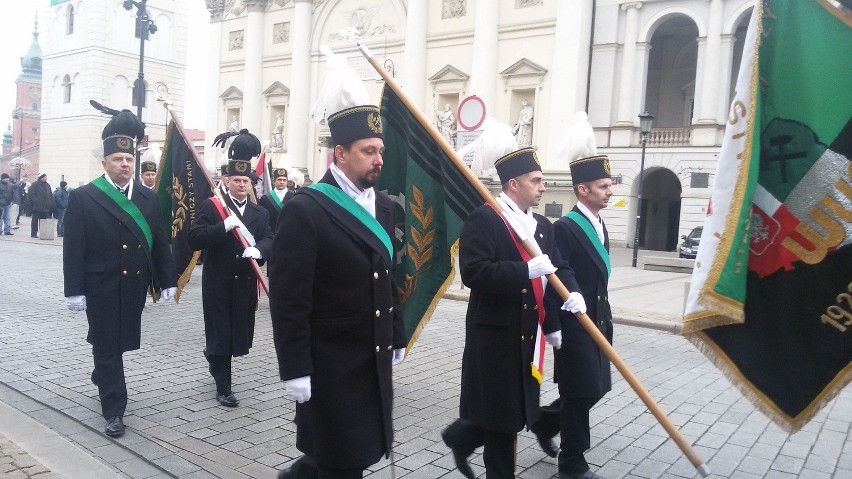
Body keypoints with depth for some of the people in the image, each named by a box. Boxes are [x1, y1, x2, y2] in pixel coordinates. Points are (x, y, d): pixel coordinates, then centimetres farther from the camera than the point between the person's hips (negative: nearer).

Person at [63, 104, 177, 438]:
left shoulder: (148, 198, 6)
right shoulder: (83, 198, -5)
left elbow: (159, 242, 6)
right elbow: (74, 248, -8)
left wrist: (167, 280, 4)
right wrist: (75, 291, -11)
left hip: (136, 286, 4)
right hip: (101, 288, -4)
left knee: (121, 342, 18)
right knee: (107, 345, 2)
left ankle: (102, 378, 47)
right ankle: (114, 411, 9)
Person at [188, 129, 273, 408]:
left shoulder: (260, 213, 9)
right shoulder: (211, 207, -3)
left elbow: (269, 239, -4)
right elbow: (195, 239, -12)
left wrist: (258, 250, -26)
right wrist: (224, 227, -24)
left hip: (246, 284, 4)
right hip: (218, 283, -4)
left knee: (240, 331, 13)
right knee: (220, 331, 1)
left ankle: (214, 358, 45)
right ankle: (223, 387, 13)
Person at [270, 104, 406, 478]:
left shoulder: (382, 207, 8)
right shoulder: (305, 209, -16)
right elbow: (288, 299, -18)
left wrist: (396, 339, 15)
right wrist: (295, 369, -17)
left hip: (375, 360, 7)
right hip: (331, 363, -7)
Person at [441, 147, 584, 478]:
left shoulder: (542, 226, 12)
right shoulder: (484, 219, -13)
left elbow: (554, 270, 17)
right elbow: (473, 273, -24)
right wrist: (527, 270, -26)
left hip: (528, 334, 8)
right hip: (495, 334, -8)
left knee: (515, 409, 15)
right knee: (502, 411, 6)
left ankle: (463, 436, 37)